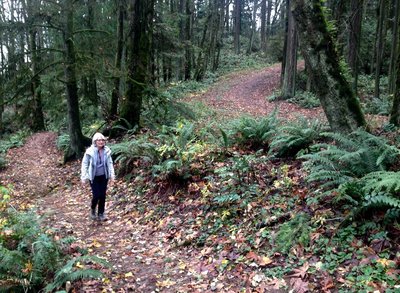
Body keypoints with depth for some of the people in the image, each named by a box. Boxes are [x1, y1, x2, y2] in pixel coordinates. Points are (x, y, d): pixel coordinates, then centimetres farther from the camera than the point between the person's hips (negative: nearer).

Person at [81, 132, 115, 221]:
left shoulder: (107, 151, -4)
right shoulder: (90, 151, -13)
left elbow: (110, 163, 7)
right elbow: (84, 164, -5)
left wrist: (112, 175, 4)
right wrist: (84, 177, -7)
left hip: (103, 176, 3)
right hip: (94, 177, -3)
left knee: (103, 195, 7)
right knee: (96, 195, -7)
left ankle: (101, 214, 22)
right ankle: (93, 209, 24)